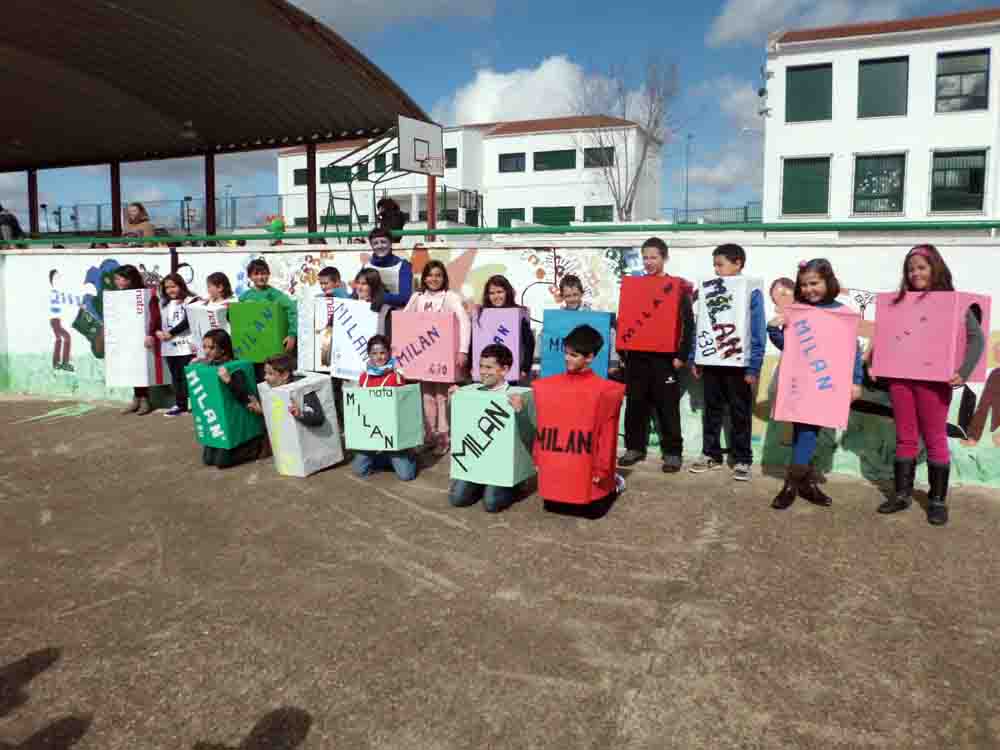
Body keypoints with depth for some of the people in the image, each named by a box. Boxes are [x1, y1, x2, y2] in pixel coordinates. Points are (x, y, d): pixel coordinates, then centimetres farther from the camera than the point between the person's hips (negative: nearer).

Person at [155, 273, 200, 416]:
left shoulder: (190, 301, -4)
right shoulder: (163, 304, 16)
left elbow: (187, 322, -13)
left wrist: (170, 333, -15)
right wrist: (158, 332, -8)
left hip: (186, 346, -6)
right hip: (169, 347, 6)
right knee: (176, 377, 10)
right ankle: (179, 404, 16)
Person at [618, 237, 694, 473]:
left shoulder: (677, 287, 0)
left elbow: (688, 324, -3)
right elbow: (623, 319, 13)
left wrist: (681, 356, -9)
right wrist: (622, 350, 5)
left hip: (664, 357, -4)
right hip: (637, 356, 4)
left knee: (668, 407, 1)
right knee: (635, 405, 8)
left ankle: (673, 452, 9)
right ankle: (635, 447, 19)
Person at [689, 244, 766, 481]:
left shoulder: (752, 292, -6)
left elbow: (758, 333, -8)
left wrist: (753, 367, -12)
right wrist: (695, 359, 9)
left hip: (739, 364, -4)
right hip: (711, 361, 4)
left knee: (740, 414, 6)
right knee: (711, 411, 13)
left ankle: (742, 460, 17)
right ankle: (710, 454, 24)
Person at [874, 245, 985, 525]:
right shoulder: (901, 301, 11)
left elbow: (977, 337, -8)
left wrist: (964, 371, -19)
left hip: (932, 380, -4)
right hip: (899, 377, 4)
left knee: (935, 440, 5)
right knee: (905, 438, 10)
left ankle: (938, 500, 15)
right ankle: (902, 494, 20)